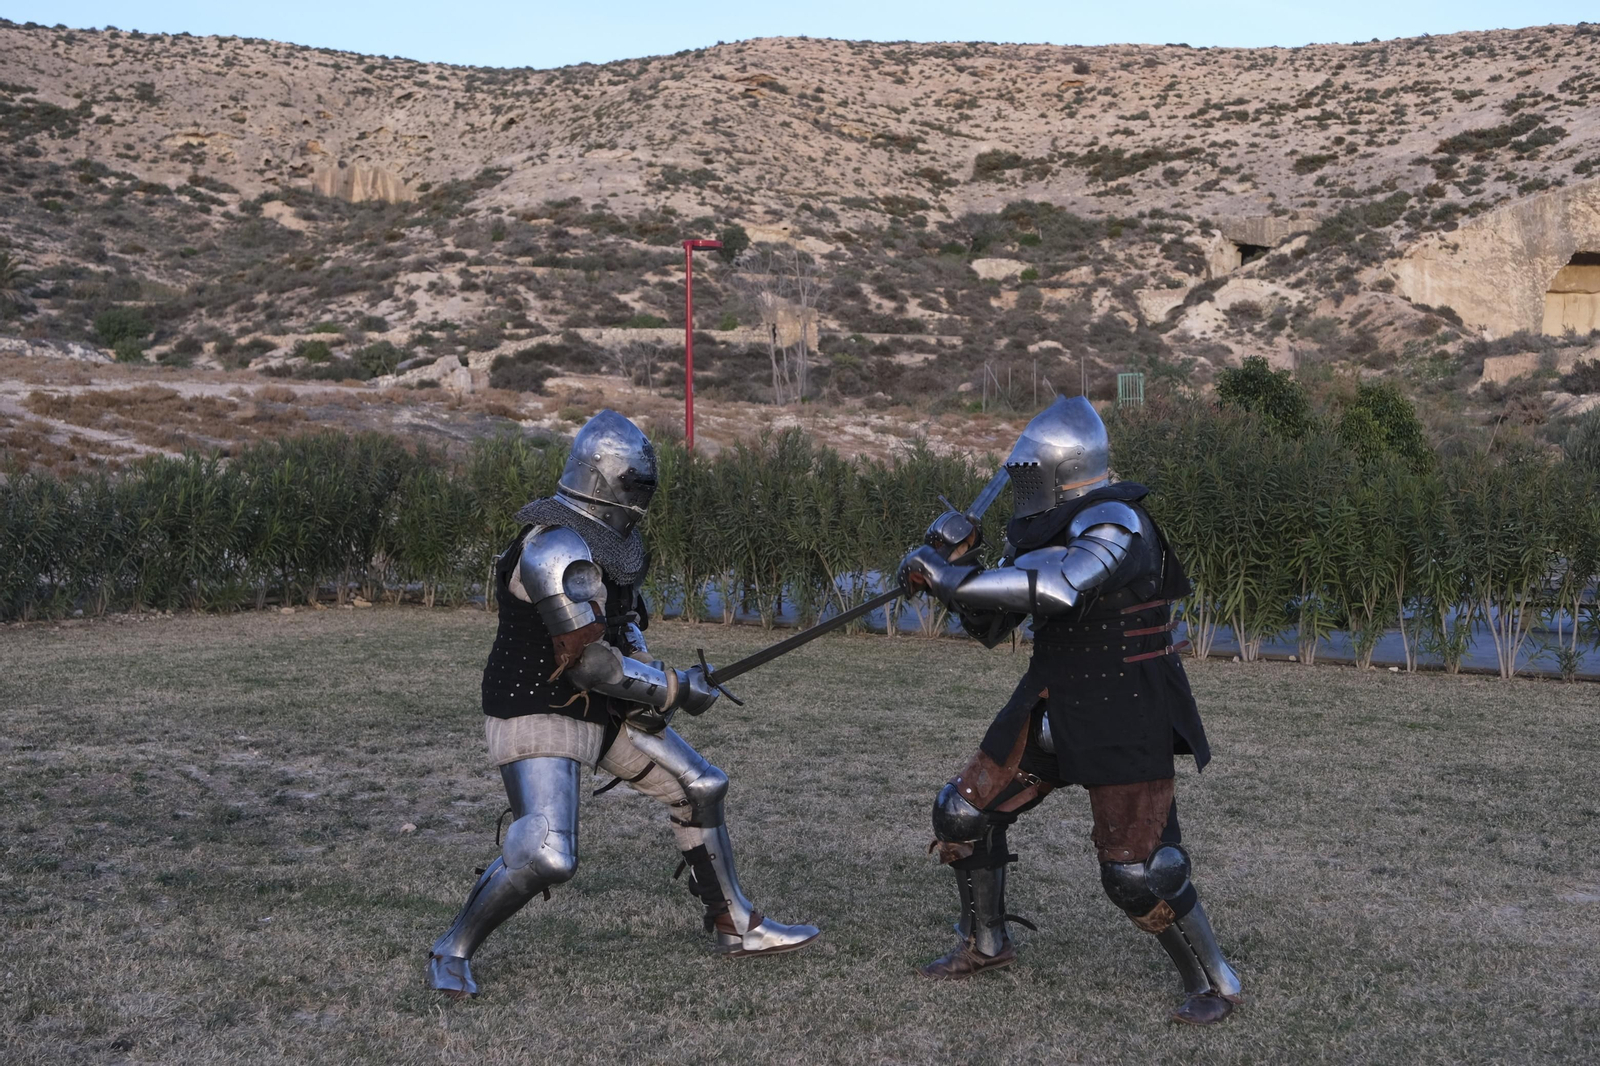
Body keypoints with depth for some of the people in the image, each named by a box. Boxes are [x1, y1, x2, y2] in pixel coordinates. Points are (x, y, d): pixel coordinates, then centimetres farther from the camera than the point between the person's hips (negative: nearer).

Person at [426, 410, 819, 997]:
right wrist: (676, 689, -18)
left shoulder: (608, 536, 5)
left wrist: (644, 669, -2)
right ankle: (451, 952, 2)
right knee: (545, 857, -21)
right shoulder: (557, 550, -26)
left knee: (699, 788, 12)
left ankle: (735, 926, 25)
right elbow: (588, 661, -28)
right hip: (538, 715, -10)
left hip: (600, 707, 10)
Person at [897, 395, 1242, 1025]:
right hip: (1051, 710, 9)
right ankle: (985, 946, 31)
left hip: (1123, 723, -9)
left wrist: (949, 577, -34)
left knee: (1137, 871, -8)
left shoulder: (1114, 522, -21)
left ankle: (1214, 983, 15)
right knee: (965, 812, 11)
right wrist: (960, 561, -7)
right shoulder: (1045, 531, 7)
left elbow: (1057, 587, -40)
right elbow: (991, 626, 11)